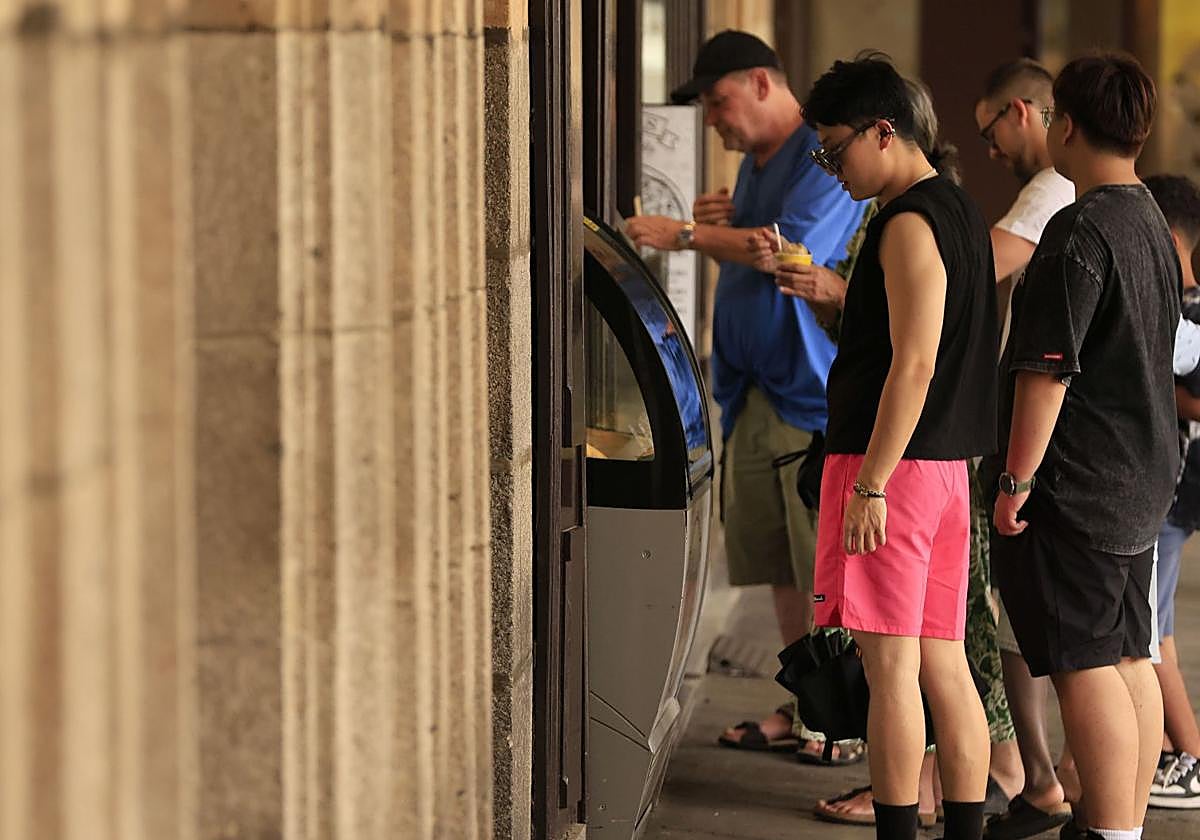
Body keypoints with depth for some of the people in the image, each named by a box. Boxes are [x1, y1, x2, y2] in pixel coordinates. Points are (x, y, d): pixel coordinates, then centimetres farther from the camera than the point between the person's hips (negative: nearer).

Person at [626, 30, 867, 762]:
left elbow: (793, 248, -25)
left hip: (814, 388, -9)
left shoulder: (824, 156, -12)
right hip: (756, 390, 9)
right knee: (779, 561, 12)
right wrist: (720, 230, 5)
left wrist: (686, 235, -21)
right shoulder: (755, 163, 18)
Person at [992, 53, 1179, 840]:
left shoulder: (1081, 232, -18)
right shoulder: (1153, 226, 12)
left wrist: (1017, 480, -16)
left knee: (1086, 665, -7)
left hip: (1078, 482, -9)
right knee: (1130, 658, 13)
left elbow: (1047, 370, -21)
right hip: (1143, 480, 9)